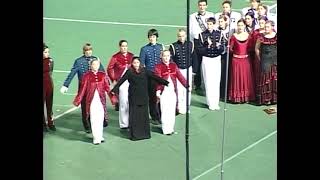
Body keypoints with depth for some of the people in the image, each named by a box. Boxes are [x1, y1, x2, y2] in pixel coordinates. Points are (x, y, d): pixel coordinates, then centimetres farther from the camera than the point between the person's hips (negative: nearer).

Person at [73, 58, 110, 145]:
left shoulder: (103, 75, 6)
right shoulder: (87, 76, -1)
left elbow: (107, 87, 4)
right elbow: (83, 88, 1)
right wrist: (77, 100, 0)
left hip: (101, 100, 2)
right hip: (91, 100, -2)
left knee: (100, 119, 6)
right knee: (94, 119, -5)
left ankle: (100, 136, 20)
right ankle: (96, 138, -2)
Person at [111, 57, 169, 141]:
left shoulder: (144, 71, 3)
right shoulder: (129, 72, -3)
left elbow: (154, 77, 4)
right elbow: (121, 81, -7)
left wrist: (165, 82, 1)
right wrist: (114, 89, -17)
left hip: (143, 97, 2)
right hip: (133, 97, -2)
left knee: (144, 114, 6)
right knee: (134, 116, 0)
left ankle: (145, 133, 16)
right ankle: (134, 134, 8)